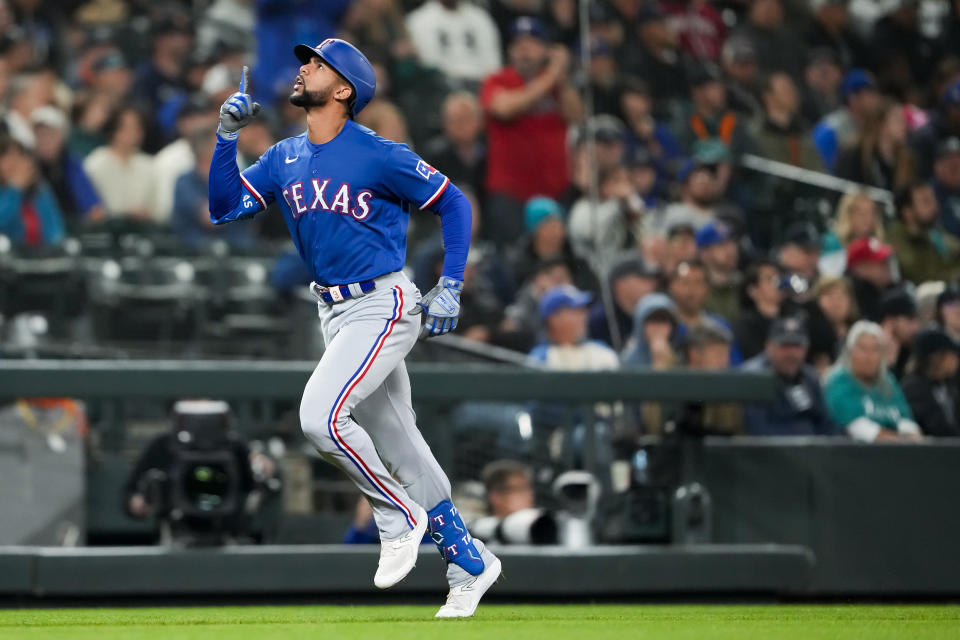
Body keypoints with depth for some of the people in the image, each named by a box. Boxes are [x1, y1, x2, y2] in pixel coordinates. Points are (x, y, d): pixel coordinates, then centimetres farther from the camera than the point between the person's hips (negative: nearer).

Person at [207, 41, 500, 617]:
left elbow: (454, 204, -6)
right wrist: (227, 136, -7)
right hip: (335, 313, 7)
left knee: (321, 415, -25)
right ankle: (470, 563, 23)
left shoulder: (379, 156, -14)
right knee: (402, 450, 12)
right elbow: (224, 208, 3)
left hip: (384, 307, -7)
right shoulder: (284, 159, 6)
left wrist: (451, 288, -10)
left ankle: (400, 518, -5)